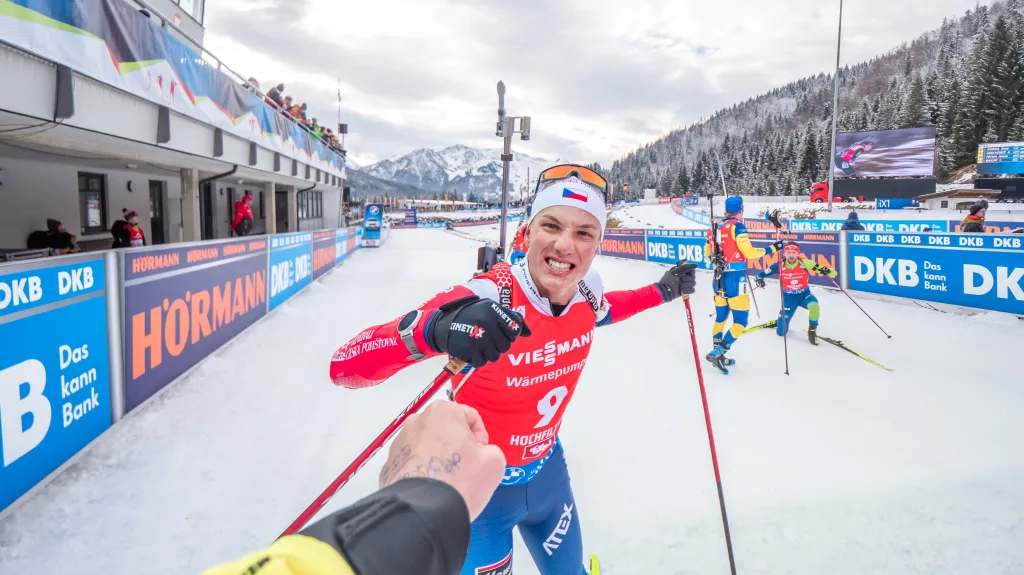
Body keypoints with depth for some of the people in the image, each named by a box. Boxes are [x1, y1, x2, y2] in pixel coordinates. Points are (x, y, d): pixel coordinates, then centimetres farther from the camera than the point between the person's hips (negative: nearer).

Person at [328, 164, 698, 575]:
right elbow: (345, 366, -41)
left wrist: (662, 291, 9)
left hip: (546, 471, 6)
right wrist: (434, 329, -58)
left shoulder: (587, 289, -14)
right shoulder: (483, 299, -33)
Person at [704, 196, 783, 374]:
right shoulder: (737, 226, -11)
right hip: (735, 278, -7)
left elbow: (707, 253, 17)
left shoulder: (715, 227, 9)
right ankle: (718, 352, -13)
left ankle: (717, 353, 23)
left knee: (721, 317, 18)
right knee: (740, 321, -1)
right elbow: (748, 252, -15)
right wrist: (771, 249, -5)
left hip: (719, 277, 7)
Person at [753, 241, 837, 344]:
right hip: (789, 297, 0)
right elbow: (763, 274, -9)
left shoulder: (804, 263, -18)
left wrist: (826, 271, -40)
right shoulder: (779, 265, -16)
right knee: (781, 332, -1)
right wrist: (758, 278, -29)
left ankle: (812, 330, -11)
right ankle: (779, 321, 38)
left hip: (804, 294, 0)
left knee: (814, 305, -38)